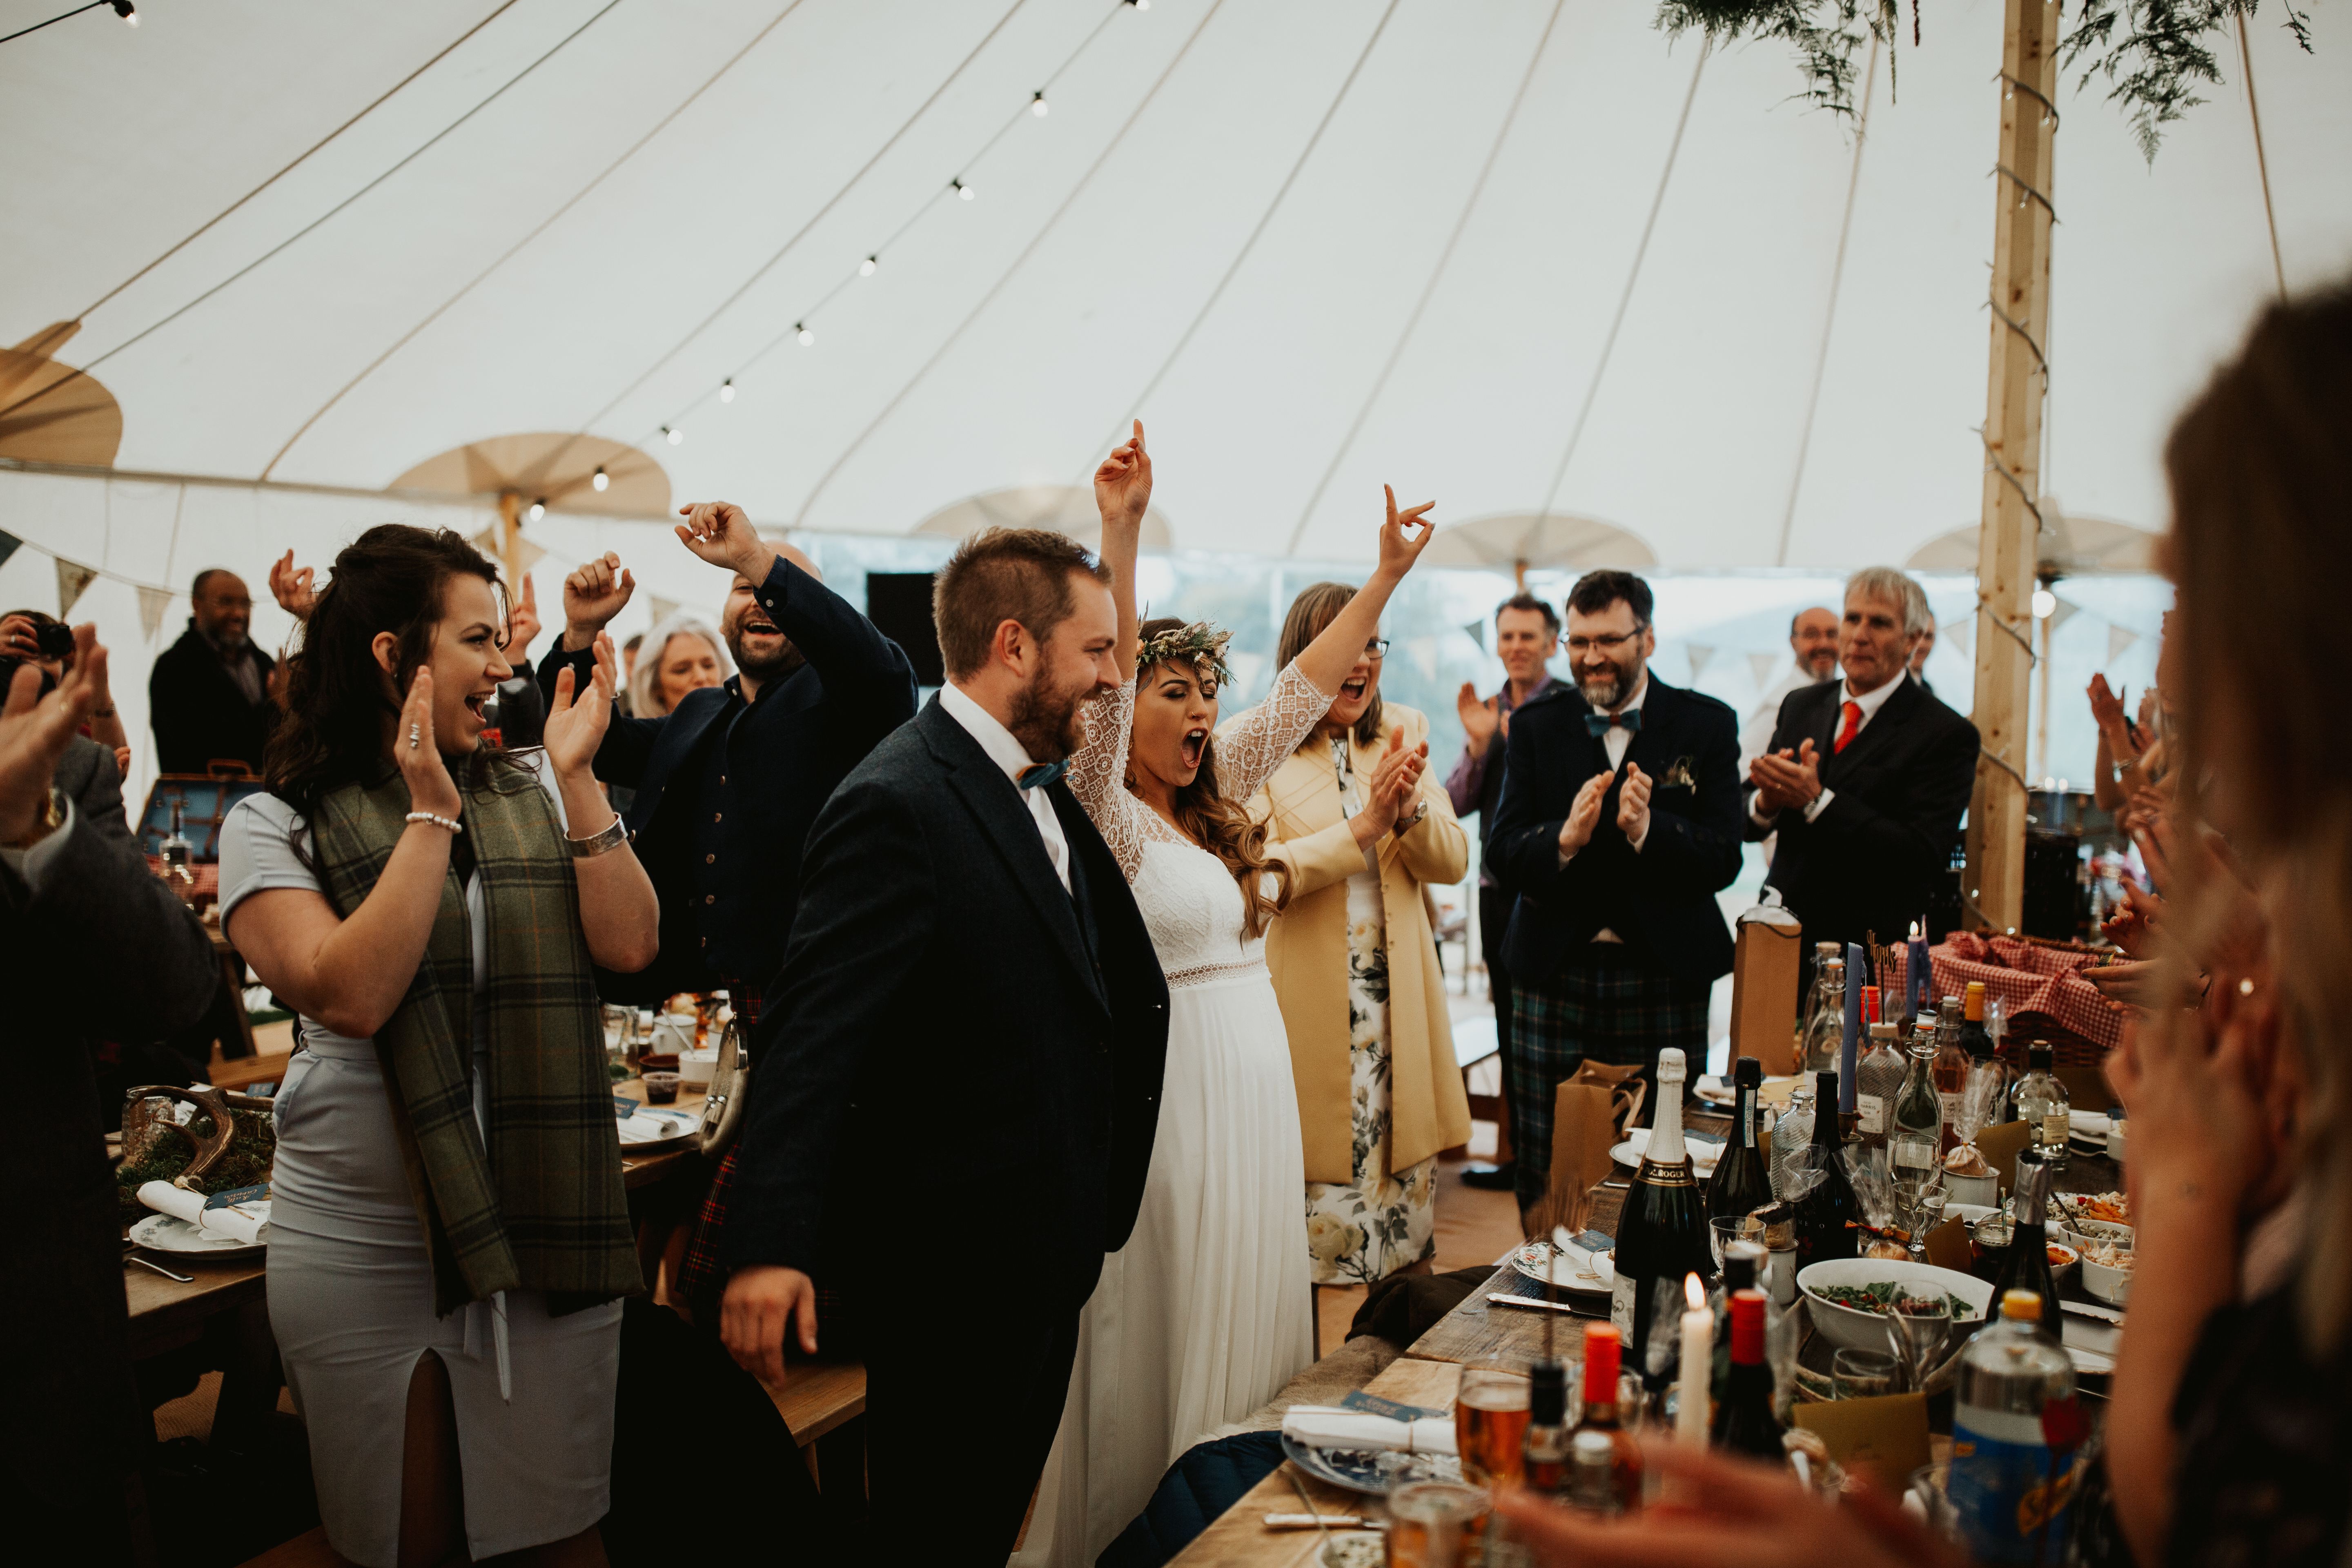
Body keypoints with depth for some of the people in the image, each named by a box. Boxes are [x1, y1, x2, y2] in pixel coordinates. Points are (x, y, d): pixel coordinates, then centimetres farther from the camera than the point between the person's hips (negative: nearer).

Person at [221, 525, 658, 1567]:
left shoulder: (531, 792, 5)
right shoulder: (276, 824, -4)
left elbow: (629, 945, -5)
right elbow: (351, 997, -19)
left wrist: (576, 779, -9)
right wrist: (432, 813, -18)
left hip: (544, 1224, 2)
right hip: (364, 1244, -2)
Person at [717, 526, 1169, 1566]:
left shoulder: (1045, 793, 10)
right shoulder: (897, 806, -21)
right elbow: (815, 1034, -28)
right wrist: (771, 1247, -35)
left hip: (1043, 1260, 9)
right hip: (949, 1274, -9)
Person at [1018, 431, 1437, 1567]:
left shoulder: (1217, 800, 12)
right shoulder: (1104, 812, -9)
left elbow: (1304, 688, 14)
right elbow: (1102, 682, -24)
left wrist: (1386, 577, 13)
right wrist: (1119, 533, -34)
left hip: (1256, 1088, 8)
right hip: (1167, 1087, -7)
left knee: (1244, 1324, 15)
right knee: (1158, 1335, 4)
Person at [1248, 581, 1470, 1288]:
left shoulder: (1403, 733, 11)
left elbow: (1451, 862, 4)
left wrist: (1409, 811, -16)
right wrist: (1363, 827, -20)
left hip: (1399, 1004, 5)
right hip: (1309, 1004, -5)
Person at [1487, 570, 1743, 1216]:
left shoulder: (1708, 726, 2)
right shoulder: (1535, 726, 6)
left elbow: (1724, 859, -4)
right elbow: (1504, 857, -1)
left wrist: (1647, 830, -22)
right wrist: (1565, 837, -22)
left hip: (1663, 976, -1)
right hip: (1555, 975, 1)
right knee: (1545, 1177, 5)